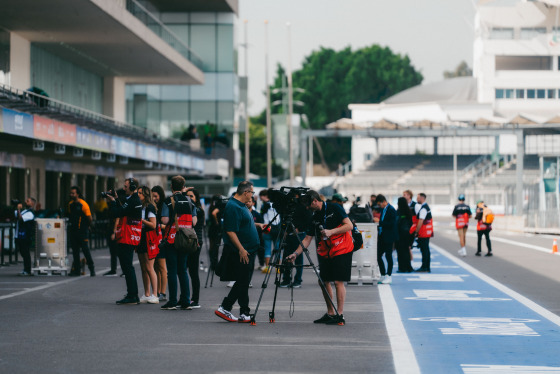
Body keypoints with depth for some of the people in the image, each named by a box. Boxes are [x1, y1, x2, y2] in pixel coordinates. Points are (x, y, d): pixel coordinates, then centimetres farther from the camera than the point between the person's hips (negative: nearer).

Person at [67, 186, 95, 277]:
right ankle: (76, 270, 9)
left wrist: (87, 226, 3)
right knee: (75, 250, 6)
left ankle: (91, 268, 5)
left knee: (85, 249, -6)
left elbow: (89, 218, -8)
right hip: (73, 231, 6)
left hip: (82, 231, -6)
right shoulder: (70, 204, 10)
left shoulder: (83, 204, -11)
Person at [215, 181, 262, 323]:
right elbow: (230, 231, -22)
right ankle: (244, 313, 1)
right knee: (243, 282, -5)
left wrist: (256, 224, 17)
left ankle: (225, 308, 15)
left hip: (248, 251, 11)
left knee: (243, 283, 12)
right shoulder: (233, 207, -18)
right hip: (241, 252, -11)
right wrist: (241, 249, -23)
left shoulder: (241, 205, 15)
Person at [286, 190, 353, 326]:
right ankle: (330, 314, 14)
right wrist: (296, 253, 0)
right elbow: (307, 239, 10)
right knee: (323, 281, 5)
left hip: (342, 250, -7)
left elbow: (349, 225, -12)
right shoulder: (314, 218, 9)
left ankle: (340, 315, -9)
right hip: (325, 252, 7)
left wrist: (331, 232, -20)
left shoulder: (334, 209, -8)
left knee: (338, 281, -11)